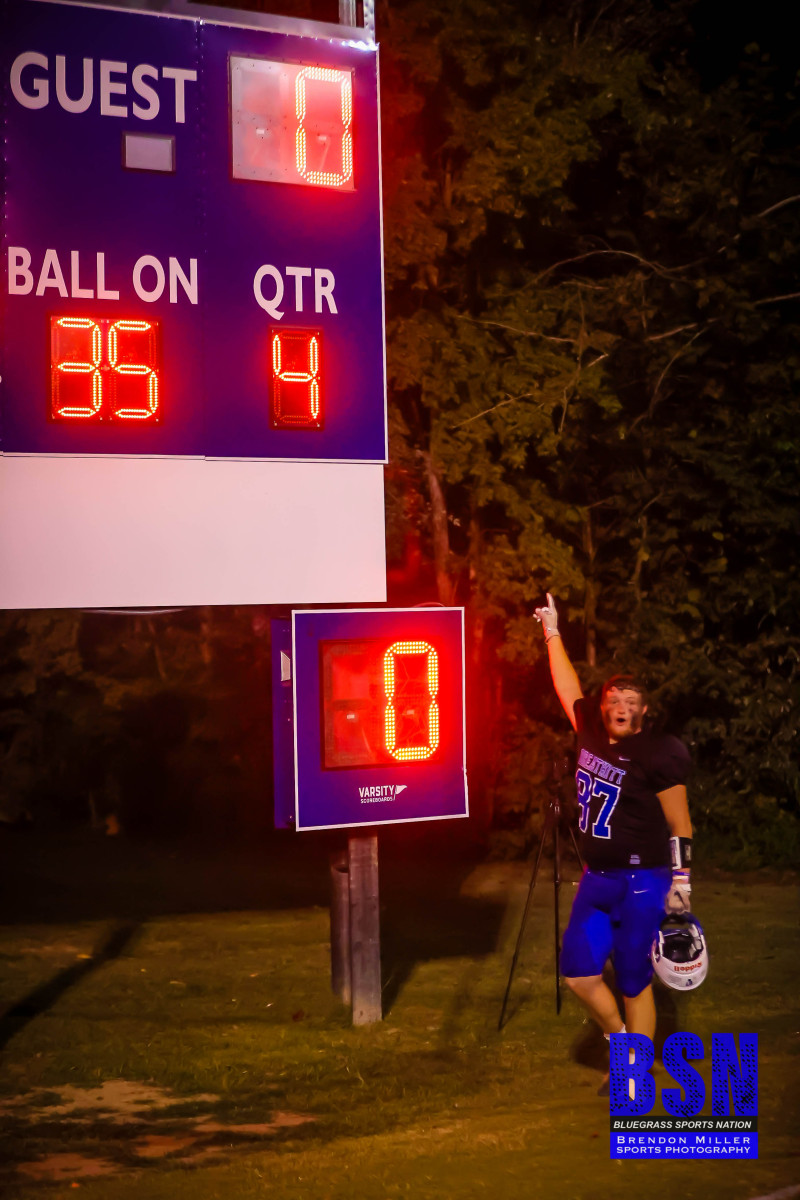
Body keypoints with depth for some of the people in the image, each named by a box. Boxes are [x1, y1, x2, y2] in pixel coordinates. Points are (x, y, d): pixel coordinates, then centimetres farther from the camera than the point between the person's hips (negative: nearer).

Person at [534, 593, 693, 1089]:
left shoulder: (656, 755, -12)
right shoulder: (592, 733, 5)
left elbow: (680, 824, -8)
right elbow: (568, 687, 19)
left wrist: (682, 881, -10)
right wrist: (553, 633, 23)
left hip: (641, 883, -6)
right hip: (596, 880, 6)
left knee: (634, 982, 1)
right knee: (579, 972, 3)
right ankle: (620, 1038, 26)